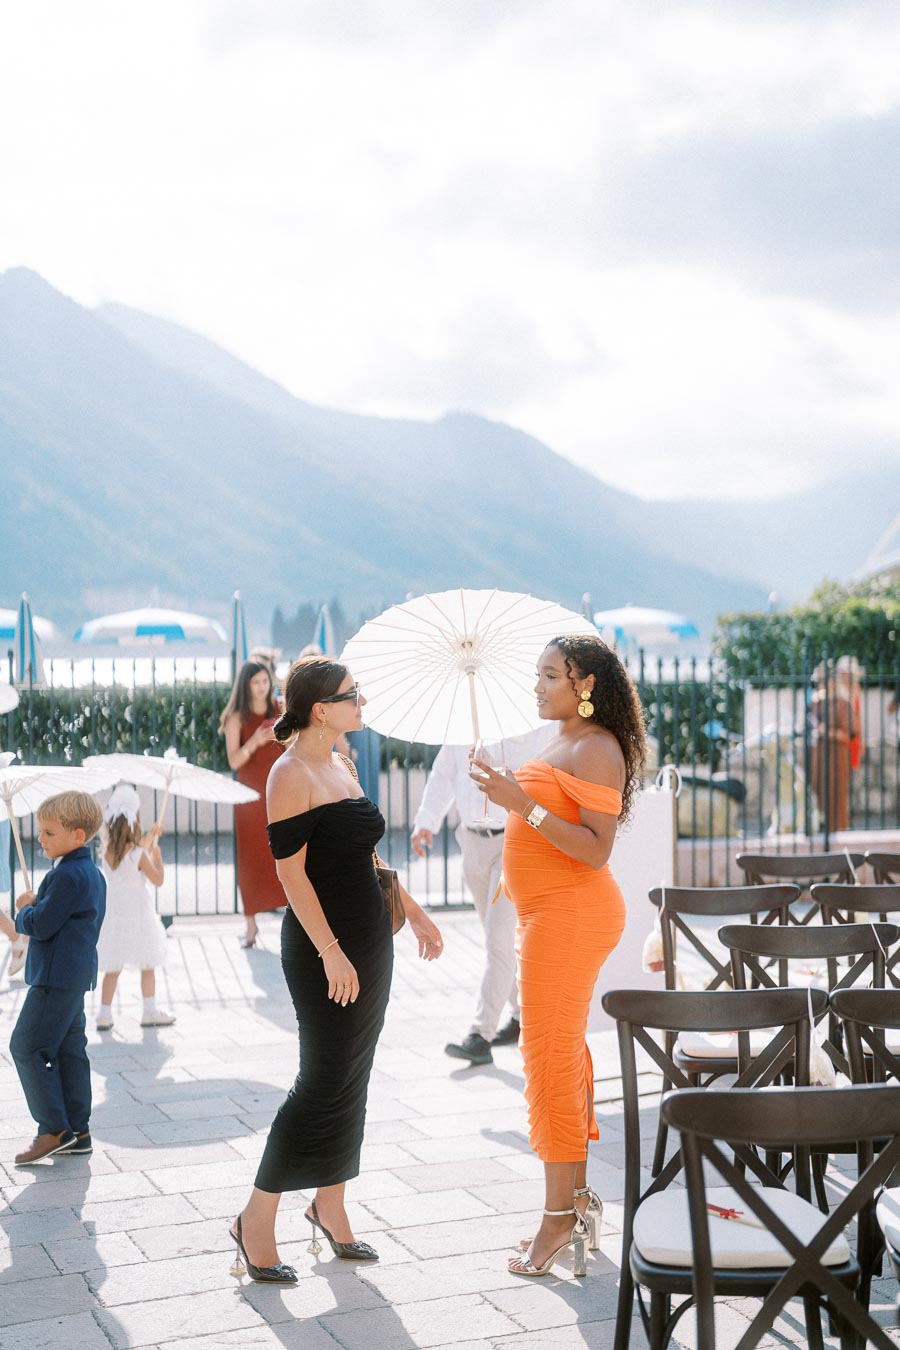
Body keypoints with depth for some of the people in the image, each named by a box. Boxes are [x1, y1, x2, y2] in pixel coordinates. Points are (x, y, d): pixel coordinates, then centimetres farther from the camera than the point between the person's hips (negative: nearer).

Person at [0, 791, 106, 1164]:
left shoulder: (67, 875, -18)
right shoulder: (92, 873, 14)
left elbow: (41, 925, -20)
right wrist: (33, 906, 16)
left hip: (55, 977, -10)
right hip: (76, 975, 10)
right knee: (69, 1050, 12)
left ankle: (54, 1129, -4)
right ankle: (77, 1131, 14)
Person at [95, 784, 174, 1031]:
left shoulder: (108, 852, -1)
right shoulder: (140, 855, -17)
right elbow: (158, 879, -9)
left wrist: (150, 838, 26)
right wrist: (157, 855, 3)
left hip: (114, 916, 5)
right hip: (138, 917, -5)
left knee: (112, 969, 9)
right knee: (148, 966, 10)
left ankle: (105, 1013, 8)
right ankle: (150, 1011, 15)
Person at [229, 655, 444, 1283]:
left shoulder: (342, 764, 11)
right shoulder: (291, 774, -15)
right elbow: (292, 872, -18)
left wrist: (414, 911, 22)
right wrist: (331, 952, -22)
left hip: (369, 937, 8)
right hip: (324, 943, -8)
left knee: (353, 1080, 13)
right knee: (326, 1082, -5)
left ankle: (329, 1206, 25)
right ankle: (257, 1217, 7)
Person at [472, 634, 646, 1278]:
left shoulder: (598, 750, -15)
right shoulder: (563, 743, 15)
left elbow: (596, 849, -23)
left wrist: (523, 804, -27)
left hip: (571, 916, -10)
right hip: (552, 914, 10)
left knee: (551, 1058, -6)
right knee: (564, 1054, 14)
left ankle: (560, 1213, 2)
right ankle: (578, 1194, 24)